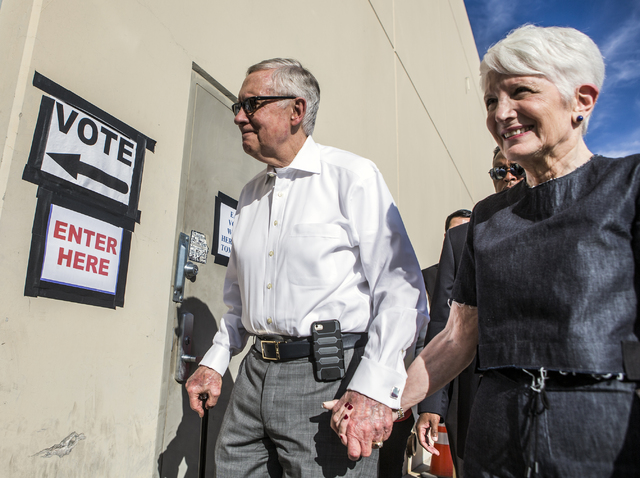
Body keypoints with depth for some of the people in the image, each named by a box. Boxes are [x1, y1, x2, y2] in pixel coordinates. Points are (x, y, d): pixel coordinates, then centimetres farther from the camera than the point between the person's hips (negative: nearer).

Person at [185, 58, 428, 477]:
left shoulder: (352, 175, -7)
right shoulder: (250, 195, 15)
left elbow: (400, 286, -14)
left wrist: (375, 387, -21)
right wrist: (215, 361, 16)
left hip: (329, 376, -6)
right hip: (256, 375, 7)